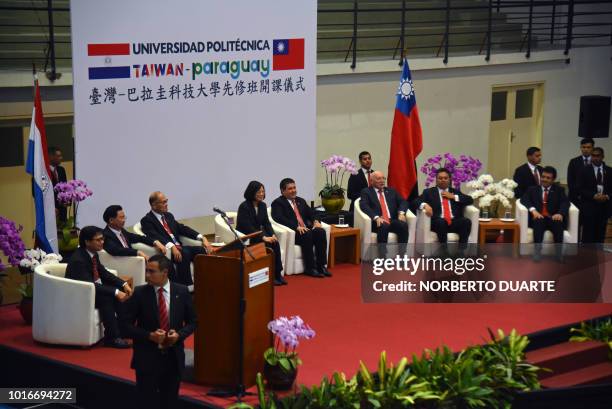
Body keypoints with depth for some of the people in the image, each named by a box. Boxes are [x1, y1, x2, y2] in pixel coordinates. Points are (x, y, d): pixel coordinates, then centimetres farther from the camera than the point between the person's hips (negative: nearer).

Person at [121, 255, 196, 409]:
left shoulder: (181, 292, -1)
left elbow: (192, 322, 8)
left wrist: (179, 335, -12)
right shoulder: (139, 293, -7)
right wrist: (150, 335, -17)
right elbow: (126, 324, -5)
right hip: (147, 357, -2)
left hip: (173, 357, 2)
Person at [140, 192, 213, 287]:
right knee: (184, 253, -35)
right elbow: (155, 237, -18)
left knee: (203, 250, -17)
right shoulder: (147, 220, -2)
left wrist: (202, 238, 1)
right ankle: (187, 286, -30)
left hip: (179, 247, 7)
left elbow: (182, 228, 15)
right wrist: (171, 247, -35)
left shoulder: (168, 216, 21)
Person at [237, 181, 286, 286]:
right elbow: (247, 227, -22)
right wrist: (263, 237, -27)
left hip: (258, 234, 6)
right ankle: (272, 276, -20)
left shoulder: (262, 205, 7)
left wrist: (272, 235, -14)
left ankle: (278, 274, -20)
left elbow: (266, 222, 6)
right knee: (268, 245, -28)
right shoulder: (244, 206, -16)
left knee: (275, 243, -22)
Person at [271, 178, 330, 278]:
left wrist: (316, 221, -4)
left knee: (320, 231, -23)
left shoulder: (301, 201, 24)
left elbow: (310, 214, 21)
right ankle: (310, 268, -27)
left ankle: (321, 265, -22)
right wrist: (296, 227, -26)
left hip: (306, 229, 6)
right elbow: (280, 219, -15)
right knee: (307, 235, -34)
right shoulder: (278, 203, 1)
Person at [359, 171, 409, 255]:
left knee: (404, 225, -28)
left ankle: (402, 254, -25)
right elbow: (364, 206, -6)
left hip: (392, 220, 4)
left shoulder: (391, 191, 25)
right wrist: (376, 217, -23)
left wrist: (401, 213, -8)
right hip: (378, 222, -4)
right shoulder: (366, 192, 11)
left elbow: (403, 202, 15)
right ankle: (383, 256, -33)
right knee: (384, 226, -37)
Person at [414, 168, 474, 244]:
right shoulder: (429, 192, 16)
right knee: (441, 221, -36)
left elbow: (470, 200, 14)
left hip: (455, 222, 3)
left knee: (466, 221, -27)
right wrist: (425, 205, -20)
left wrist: (453, 197, 3)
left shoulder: (455, 191, 25)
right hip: (437, 222, -3)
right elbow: (416, 201, 3)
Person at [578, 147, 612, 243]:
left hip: (604, 206, 2)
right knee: (588, 233, -5)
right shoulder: (585, 171, 3)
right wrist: (594, 196, -14)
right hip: (589, 206, -2)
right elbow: (581, 189, -2)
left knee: (600, 233, 2)